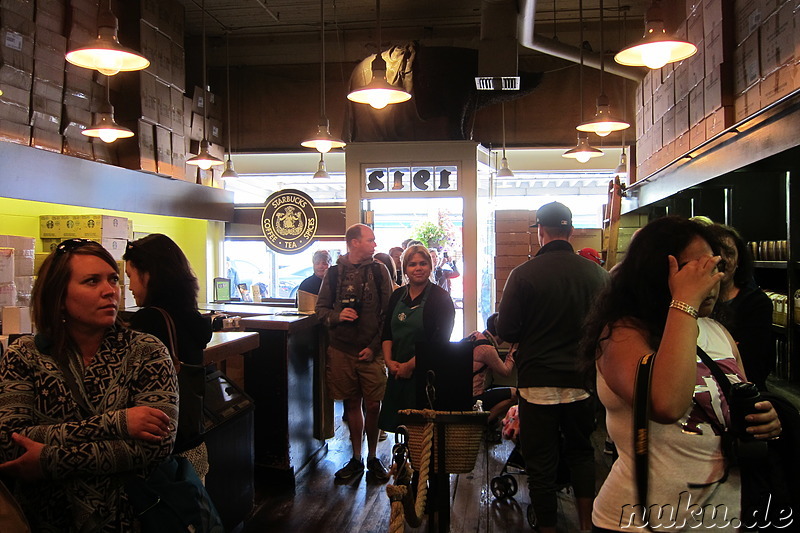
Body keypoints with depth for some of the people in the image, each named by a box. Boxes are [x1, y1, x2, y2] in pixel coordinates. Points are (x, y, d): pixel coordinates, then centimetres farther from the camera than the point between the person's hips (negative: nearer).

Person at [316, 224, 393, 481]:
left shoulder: (378, 270, 1)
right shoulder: (334, 273, 4)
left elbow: (388, 313, -1)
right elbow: (321, 308, 8)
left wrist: (374, 346, -8)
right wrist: (337, 316, -14)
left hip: (371, 351, -1)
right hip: (342, 351, 1)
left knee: (373, 405, 1)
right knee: (351, 404, 11)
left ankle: (373, 458, 20)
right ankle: (356, 459, 24)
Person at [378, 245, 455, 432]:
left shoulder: (440, 298, -7)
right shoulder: (397, 296, 11)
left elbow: (440, 340, -13)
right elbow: (387, 333, 12)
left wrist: (410, 365, -13)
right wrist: (389, 361, -3)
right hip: (397, 372, 5)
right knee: (397, 422, 8)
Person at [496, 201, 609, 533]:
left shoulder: (524, 274, -13)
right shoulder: (596, 273, -5)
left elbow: (505, 330, -10)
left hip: (538, 381, -3)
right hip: (582, 378, 3)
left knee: (541, 459, 10)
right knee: (581, 452, 22)